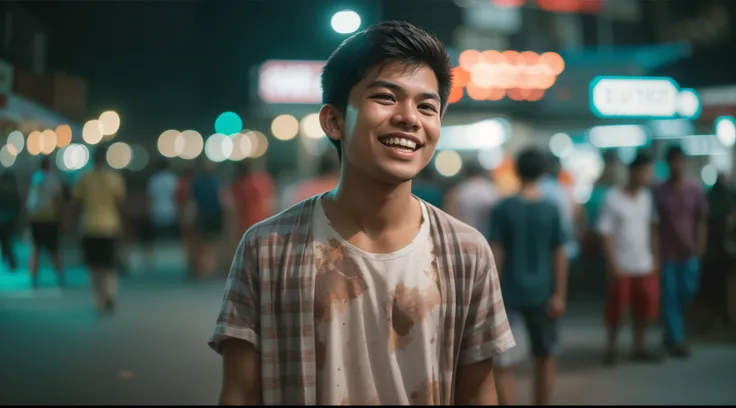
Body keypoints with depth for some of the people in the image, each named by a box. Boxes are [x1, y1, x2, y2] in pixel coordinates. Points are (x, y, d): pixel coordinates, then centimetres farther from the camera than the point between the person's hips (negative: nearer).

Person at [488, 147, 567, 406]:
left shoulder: (503, 208, -6)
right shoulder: (552, 209, -1)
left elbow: (496, 254, -7)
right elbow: (559, 255, -2)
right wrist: (559, 295, 1)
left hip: (509, 294, -2)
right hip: (541, 294, 2)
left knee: (503, 364, 0)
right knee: (544, 359, 17)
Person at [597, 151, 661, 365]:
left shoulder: (646, 196, 6)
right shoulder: (612, 199, -10)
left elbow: (652, 227, 12)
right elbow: (606, 234, -10)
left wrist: (655, 257, 7)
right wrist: (614, 265, -14)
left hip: (645, 265, 5)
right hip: (622, 267, -5)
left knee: (646, 306, 6)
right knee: (616, 309, 3)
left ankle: (640, 347, 20)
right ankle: (611, 348, 19)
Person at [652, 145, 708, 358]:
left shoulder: (695, 189, 1)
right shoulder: (659, 192, -3)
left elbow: (701, 219, 5)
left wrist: (700, 245, -4)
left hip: (689, 253, 2)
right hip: (667, 253, -2)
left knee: (687, 292, 8)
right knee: (670, 297, -1)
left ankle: (671, 332, 31)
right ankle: (676, 340, 4)